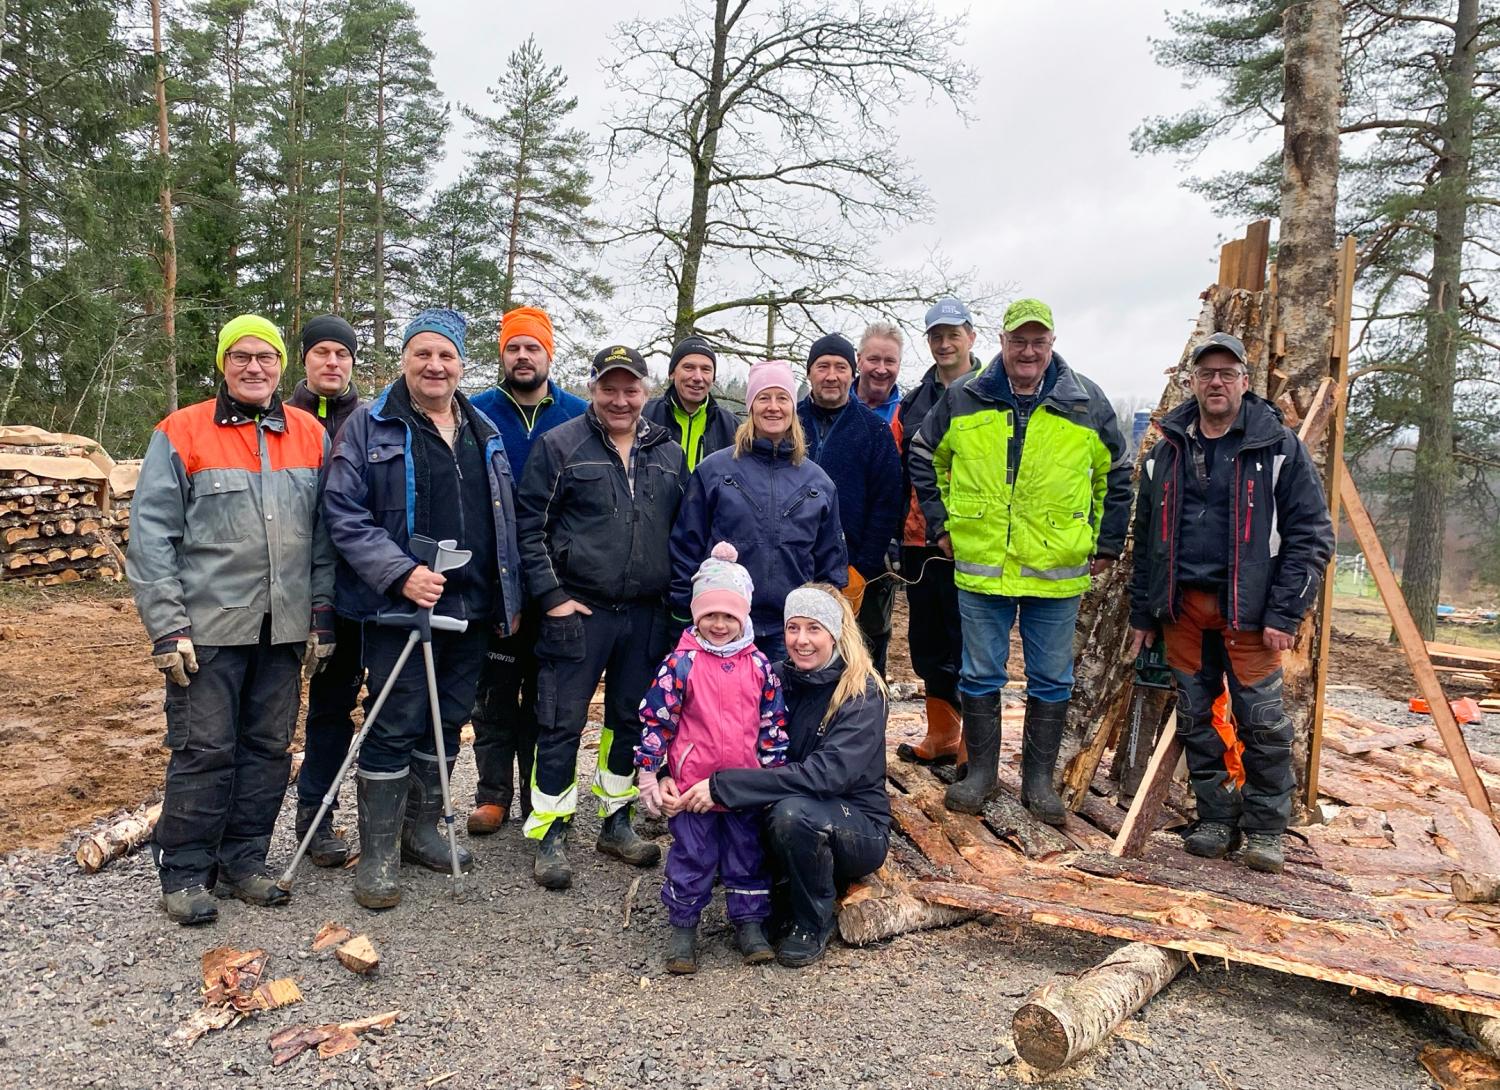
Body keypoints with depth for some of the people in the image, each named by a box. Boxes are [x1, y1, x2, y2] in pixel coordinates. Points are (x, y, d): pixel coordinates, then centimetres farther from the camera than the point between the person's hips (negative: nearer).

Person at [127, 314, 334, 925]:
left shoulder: (311, 436, 8)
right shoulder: (181, 434, -2)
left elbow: (324, 535, 10)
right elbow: (151, 538, -4)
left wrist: (321, 616, 5)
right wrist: (167, 628, -9)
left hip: (284, 628, 4)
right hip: (208, 628, -3)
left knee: (269, 749, 10)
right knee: (204, 751, 1)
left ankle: (243, 861, 24)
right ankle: (183, 873, 16)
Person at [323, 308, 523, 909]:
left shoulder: (485, 433, 14)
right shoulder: (370, 426, -3)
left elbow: (505, 524, 18)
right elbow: (344, 512, -10)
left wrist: (511, 599, 14)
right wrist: (401, 573, -20)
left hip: (471, 609, 6)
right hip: (399, 608, -5)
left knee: (447, 723, 14)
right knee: (394, 729, -2)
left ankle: (421, 829, 30)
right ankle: (378, 853, 12)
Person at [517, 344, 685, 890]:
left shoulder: (670, 455, 10)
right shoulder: (559, 446, -2)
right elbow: (530, 527, -4)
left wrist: (676, 596, 7)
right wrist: (551, 595, -10)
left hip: (648, 615, 4)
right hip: (577, 611, -4)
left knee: (632, 720, 14)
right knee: (561, 723, 1)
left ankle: (617, 821, 29)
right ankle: (551, 834, 14)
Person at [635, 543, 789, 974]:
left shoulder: (759, 665, 0)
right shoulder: (681, 663, -10)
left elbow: (774, 722, 6)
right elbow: (655, 719, -8)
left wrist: (775, 772, 6)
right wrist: (650, 773, -8)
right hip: (692, 782, -3)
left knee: (748, 855, 15)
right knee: (693, 857, 9)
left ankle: (750, 922, 31)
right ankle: (683, 927, 26)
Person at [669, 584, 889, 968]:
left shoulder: (862, 692, -18)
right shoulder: (778, 678, -1)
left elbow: (827, 773, -31)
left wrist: (723, 787, -35)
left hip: (858, 830, -4)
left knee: (792, 811, -35)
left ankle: (813, 925, -8)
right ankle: (781, 889, 5)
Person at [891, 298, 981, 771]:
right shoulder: (913, 401, 14)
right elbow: (895, 470, 15)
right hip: (919, 539, 6)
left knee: (967, 644, -2)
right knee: (928, 642, 14)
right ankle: (941, 737, 28)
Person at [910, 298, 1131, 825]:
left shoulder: (1086, 403, 1)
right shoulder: (963, 399, 1)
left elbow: (1117, 475, 12)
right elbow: (924, 459, 13)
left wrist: (1107, 544, 8)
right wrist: (940, 523, 7)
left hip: (1058, 571, 0)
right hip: (980, 566, 0)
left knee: (1051, 682, 9)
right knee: (980, 677, 9)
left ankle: (1039, 779, 24)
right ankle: (980, 771, 25)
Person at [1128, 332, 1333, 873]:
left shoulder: (1278, 447, -1)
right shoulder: (1167, 451, 10)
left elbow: (1311, 534, -4)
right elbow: (1146, 537, 15)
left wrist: (1284, 614, -11)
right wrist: (1141, 612, 12)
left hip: (1248, 608, -3)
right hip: (1183, 605, 4)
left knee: (1262, 722, -2)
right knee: (1196, 720, 8)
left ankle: (1266, 829, 15)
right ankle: (1216, 818, 23)